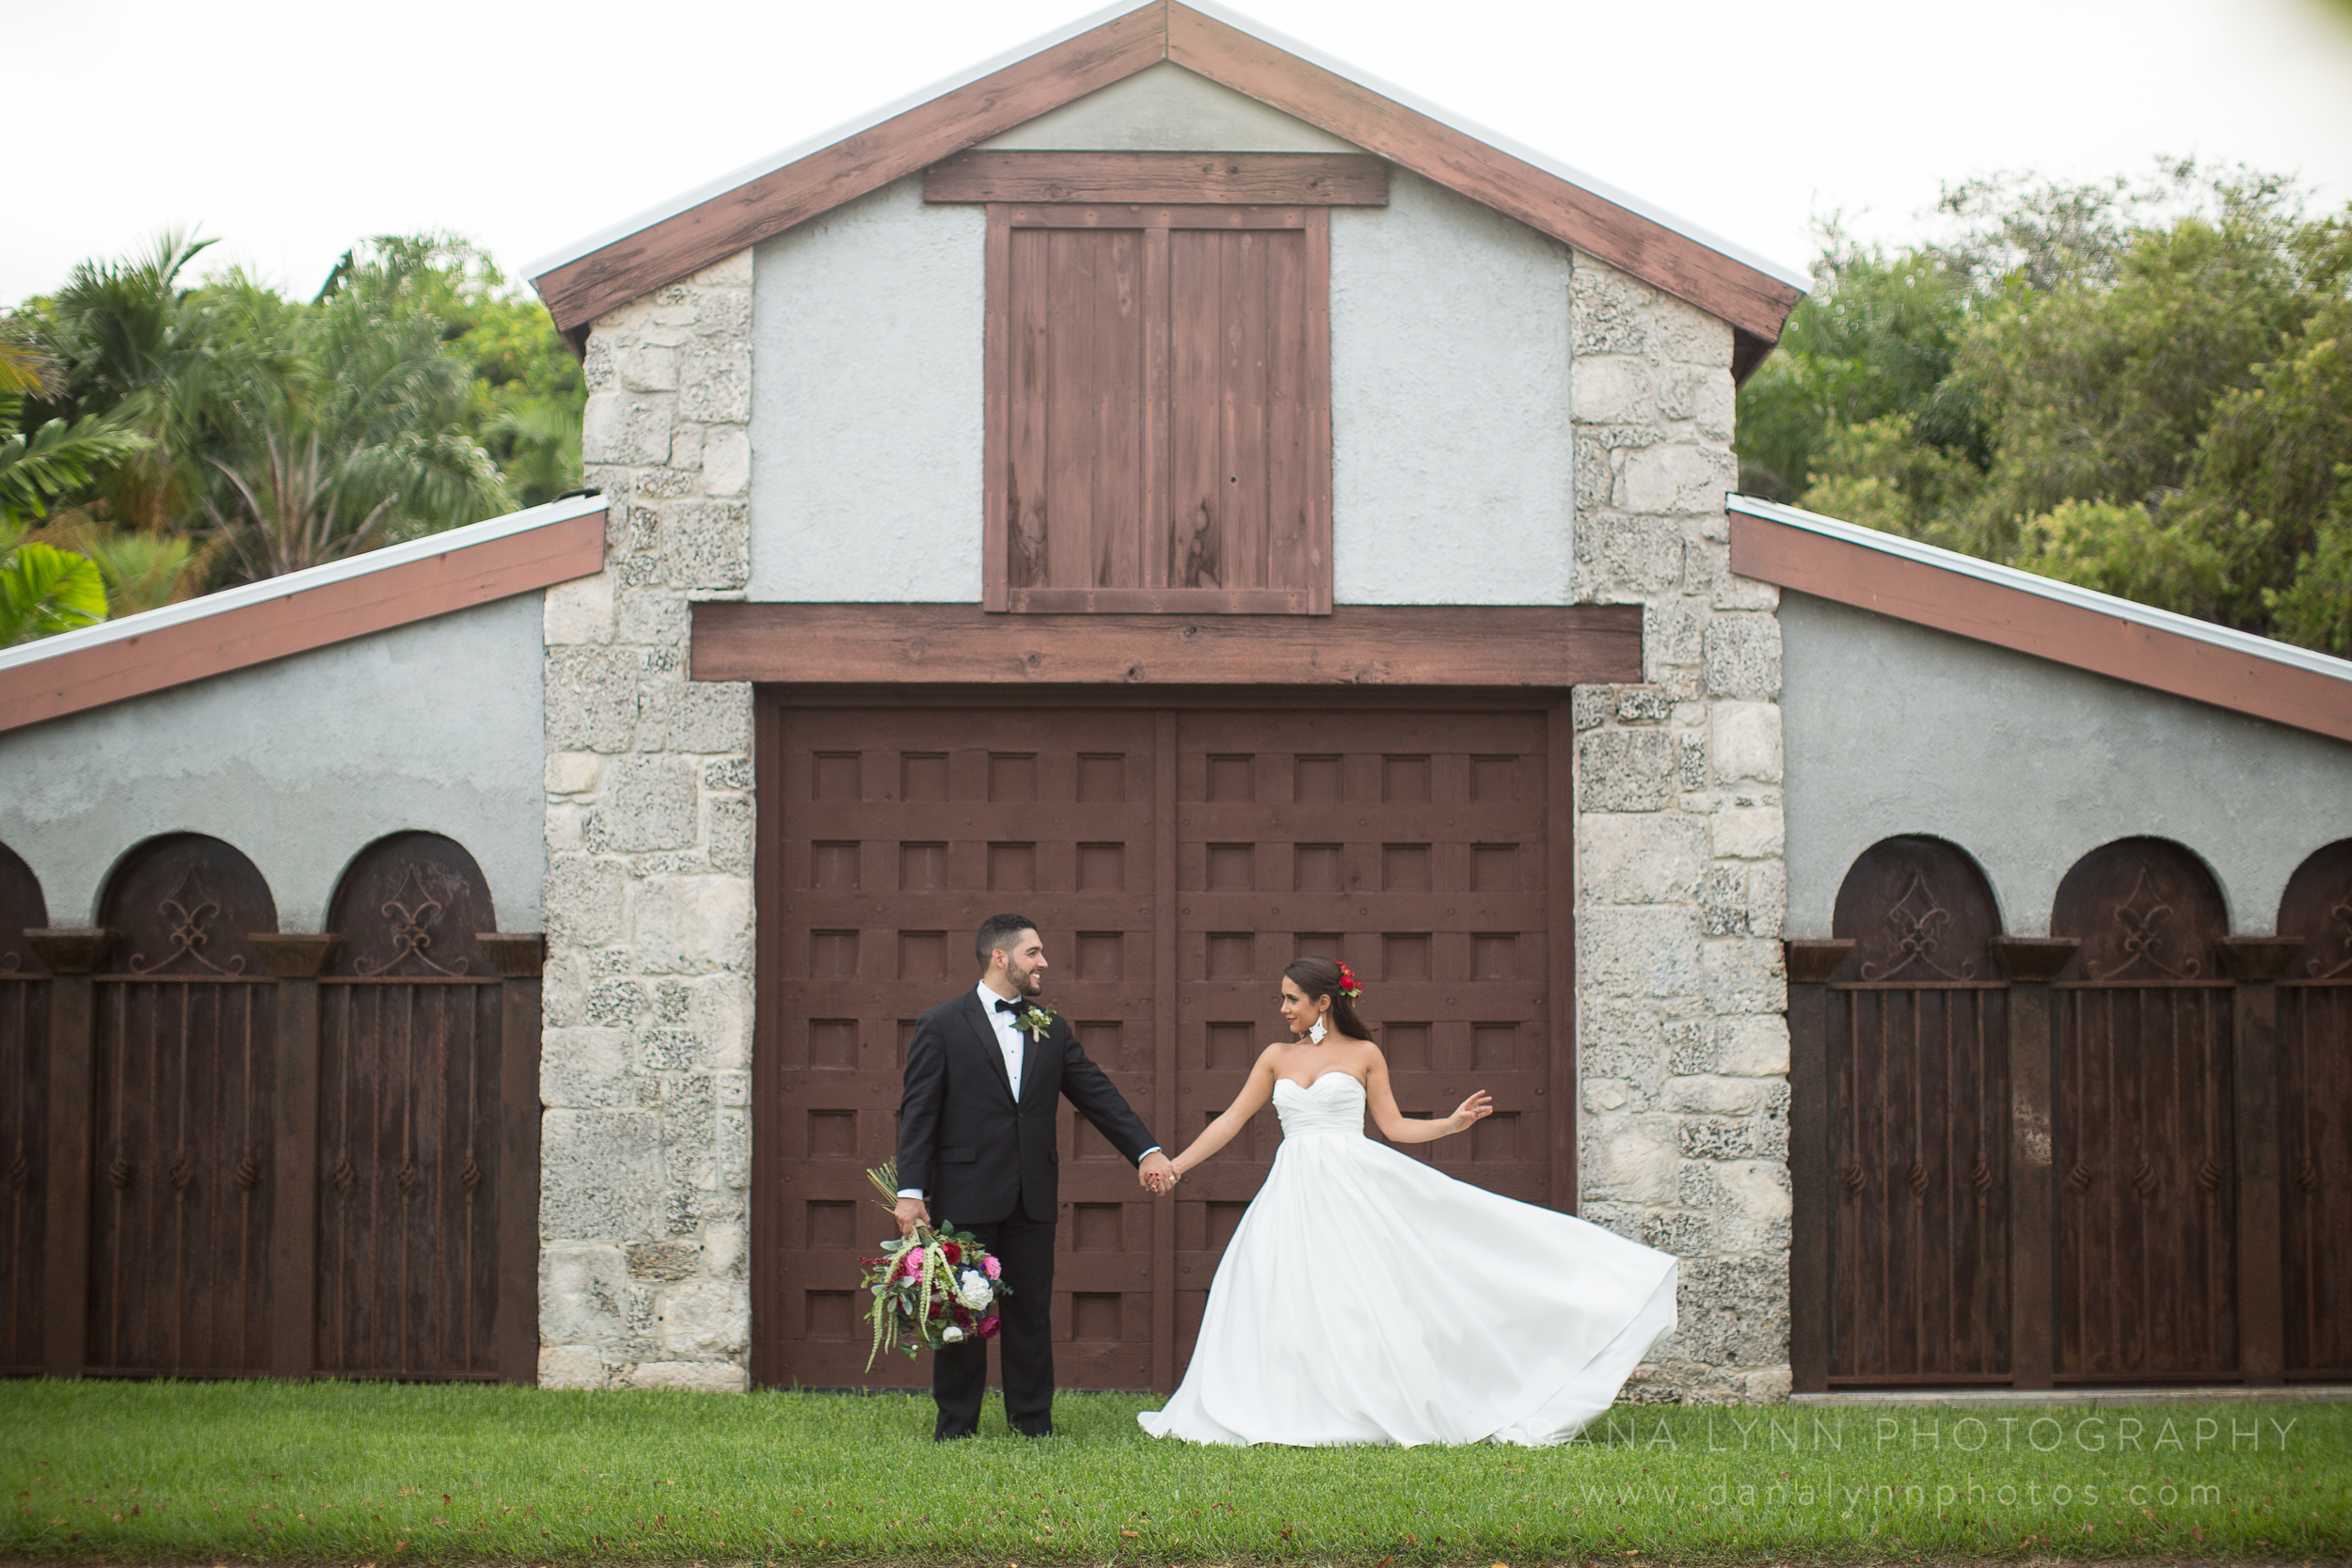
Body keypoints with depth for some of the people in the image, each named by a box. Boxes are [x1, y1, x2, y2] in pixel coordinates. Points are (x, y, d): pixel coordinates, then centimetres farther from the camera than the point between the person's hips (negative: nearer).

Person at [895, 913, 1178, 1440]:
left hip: (1033, 1199, 4)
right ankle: (955, 1425, 12)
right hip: (965, 1196, -4)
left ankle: (1033, 1421, 16)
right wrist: (910, 1190, -12)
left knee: (1031, 1313, 7)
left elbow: (1097, 1094, 12)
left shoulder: (1052, 1029, 12)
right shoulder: (940, 1026, -1)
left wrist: (1147, 1151, 1)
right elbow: (918, 1111, -5)